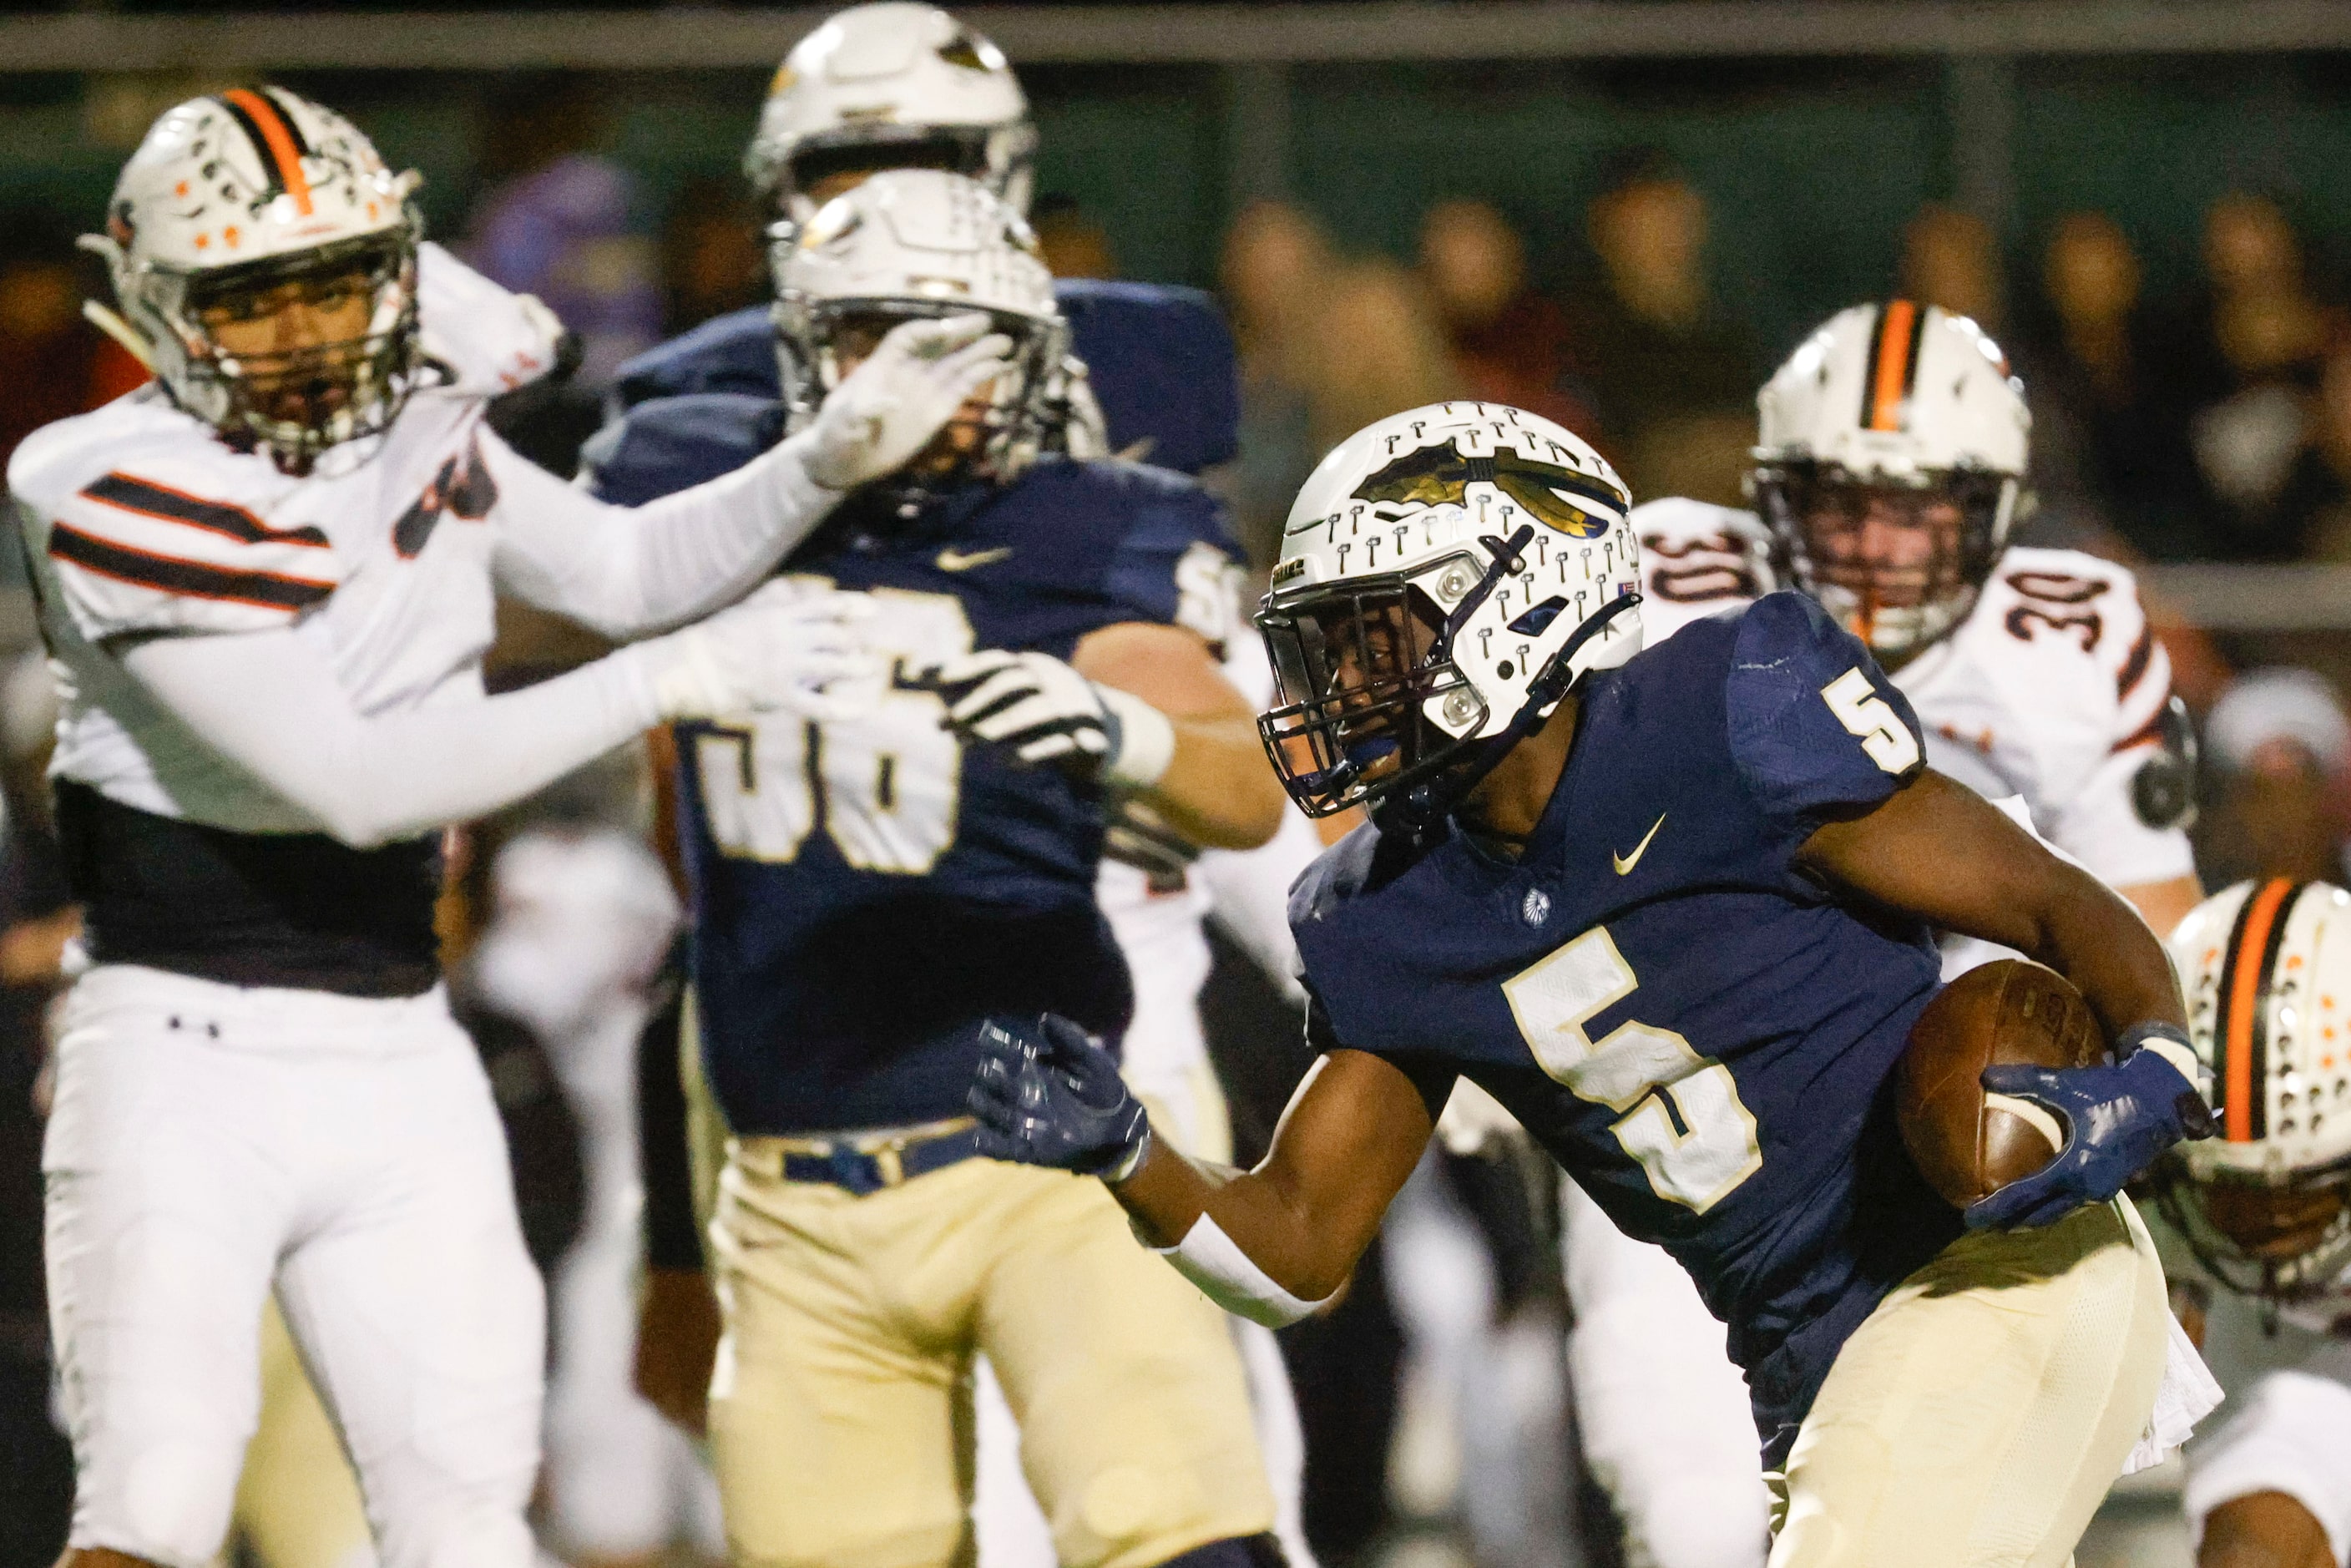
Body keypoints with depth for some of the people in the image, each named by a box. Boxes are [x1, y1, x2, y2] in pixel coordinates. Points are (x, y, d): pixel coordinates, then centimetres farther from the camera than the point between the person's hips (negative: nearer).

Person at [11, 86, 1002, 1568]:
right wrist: (673, 681, -19)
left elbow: (625, 571, 18)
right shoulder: (127, 500, -17)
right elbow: (356, 785, -21)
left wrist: (832, 460, 1)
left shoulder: (407, 408, 4)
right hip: (185, 1063, -6)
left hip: (400, 1066, 6)